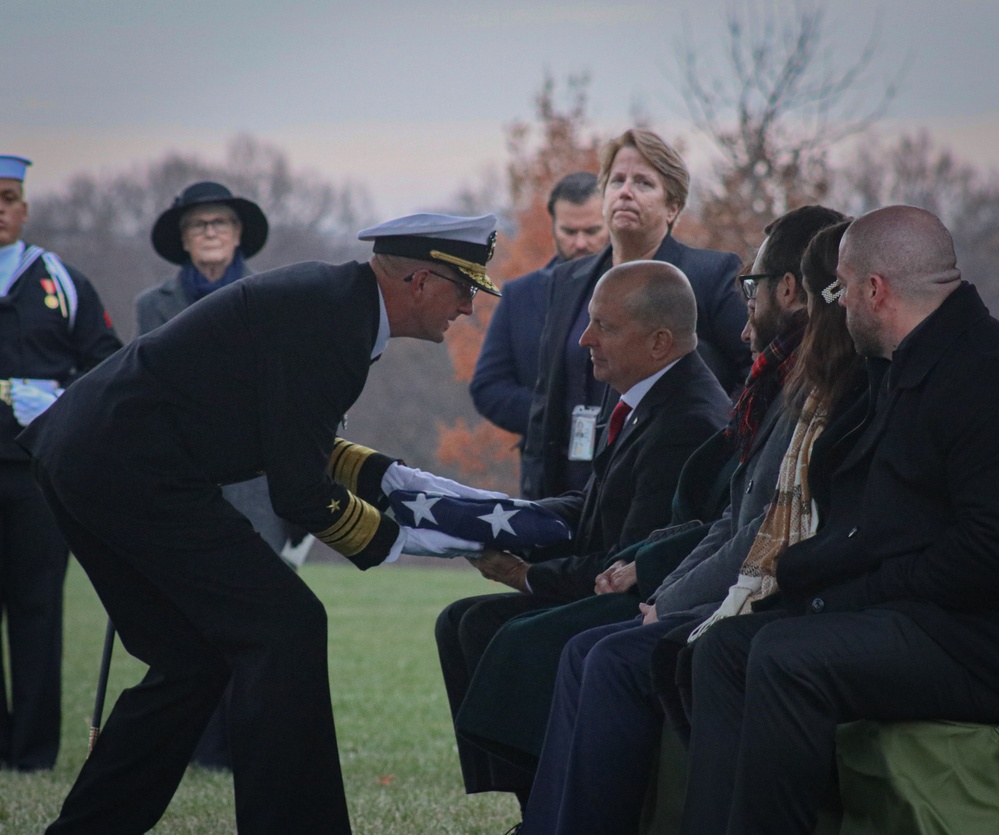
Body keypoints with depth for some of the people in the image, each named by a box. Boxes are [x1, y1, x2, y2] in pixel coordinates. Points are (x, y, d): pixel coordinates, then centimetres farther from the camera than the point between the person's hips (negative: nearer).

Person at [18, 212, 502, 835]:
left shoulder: (331, 298, 14)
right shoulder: (329, 316, -17)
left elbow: (291, 441, 24)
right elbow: (302, 493, -16)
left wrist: (387, 475, 13)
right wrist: (400, 540, -4)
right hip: (134, 471, -11)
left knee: (193, 660, 16)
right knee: (285, 629, -9)